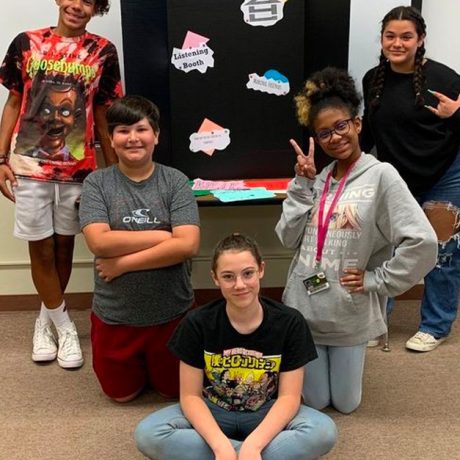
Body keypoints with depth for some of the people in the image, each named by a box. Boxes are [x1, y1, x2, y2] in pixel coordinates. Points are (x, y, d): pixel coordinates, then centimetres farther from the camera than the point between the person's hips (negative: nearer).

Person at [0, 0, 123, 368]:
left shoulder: (102, 52, 2)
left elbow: (103, 115, 5)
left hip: (78, 166, 1)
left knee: (64, 244, 10)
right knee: (40, 247, 3)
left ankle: (47, 318, 30)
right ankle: (65, 327, 19)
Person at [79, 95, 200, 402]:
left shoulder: (175, 181, -9)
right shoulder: (97, 183, -7)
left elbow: (188, 245, -20)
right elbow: (99, 241, -20)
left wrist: (122, 263, -19)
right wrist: (164, 235, -20)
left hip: (171, 313, 0)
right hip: (115, 315, 1)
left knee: (176, 391, 19)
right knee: (122, 394, 19)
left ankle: (156, 363, 49)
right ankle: (138, 364, 48)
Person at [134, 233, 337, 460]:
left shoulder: (289, 323, -15)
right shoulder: (197, 323, -14)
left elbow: (289, 396, -15)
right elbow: (190, 395, -12)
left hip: (266, 414, -1)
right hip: (211, 413, 2)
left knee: (324, 431, -29)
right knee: (147, 434, -27)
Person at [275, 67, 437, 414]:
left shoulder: (380, 175, -13)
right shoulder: (317, 180, 2)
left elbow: (423, 243, -19)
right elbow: (289, 238, -4)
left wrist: (376, 280, -14)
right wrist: (303, 184, -9)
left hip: (350, 313, -3)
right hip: (305, 307, 3)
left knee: (346, 404, 13)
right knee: (315, 402, 15)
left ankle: (345, 358, 43)